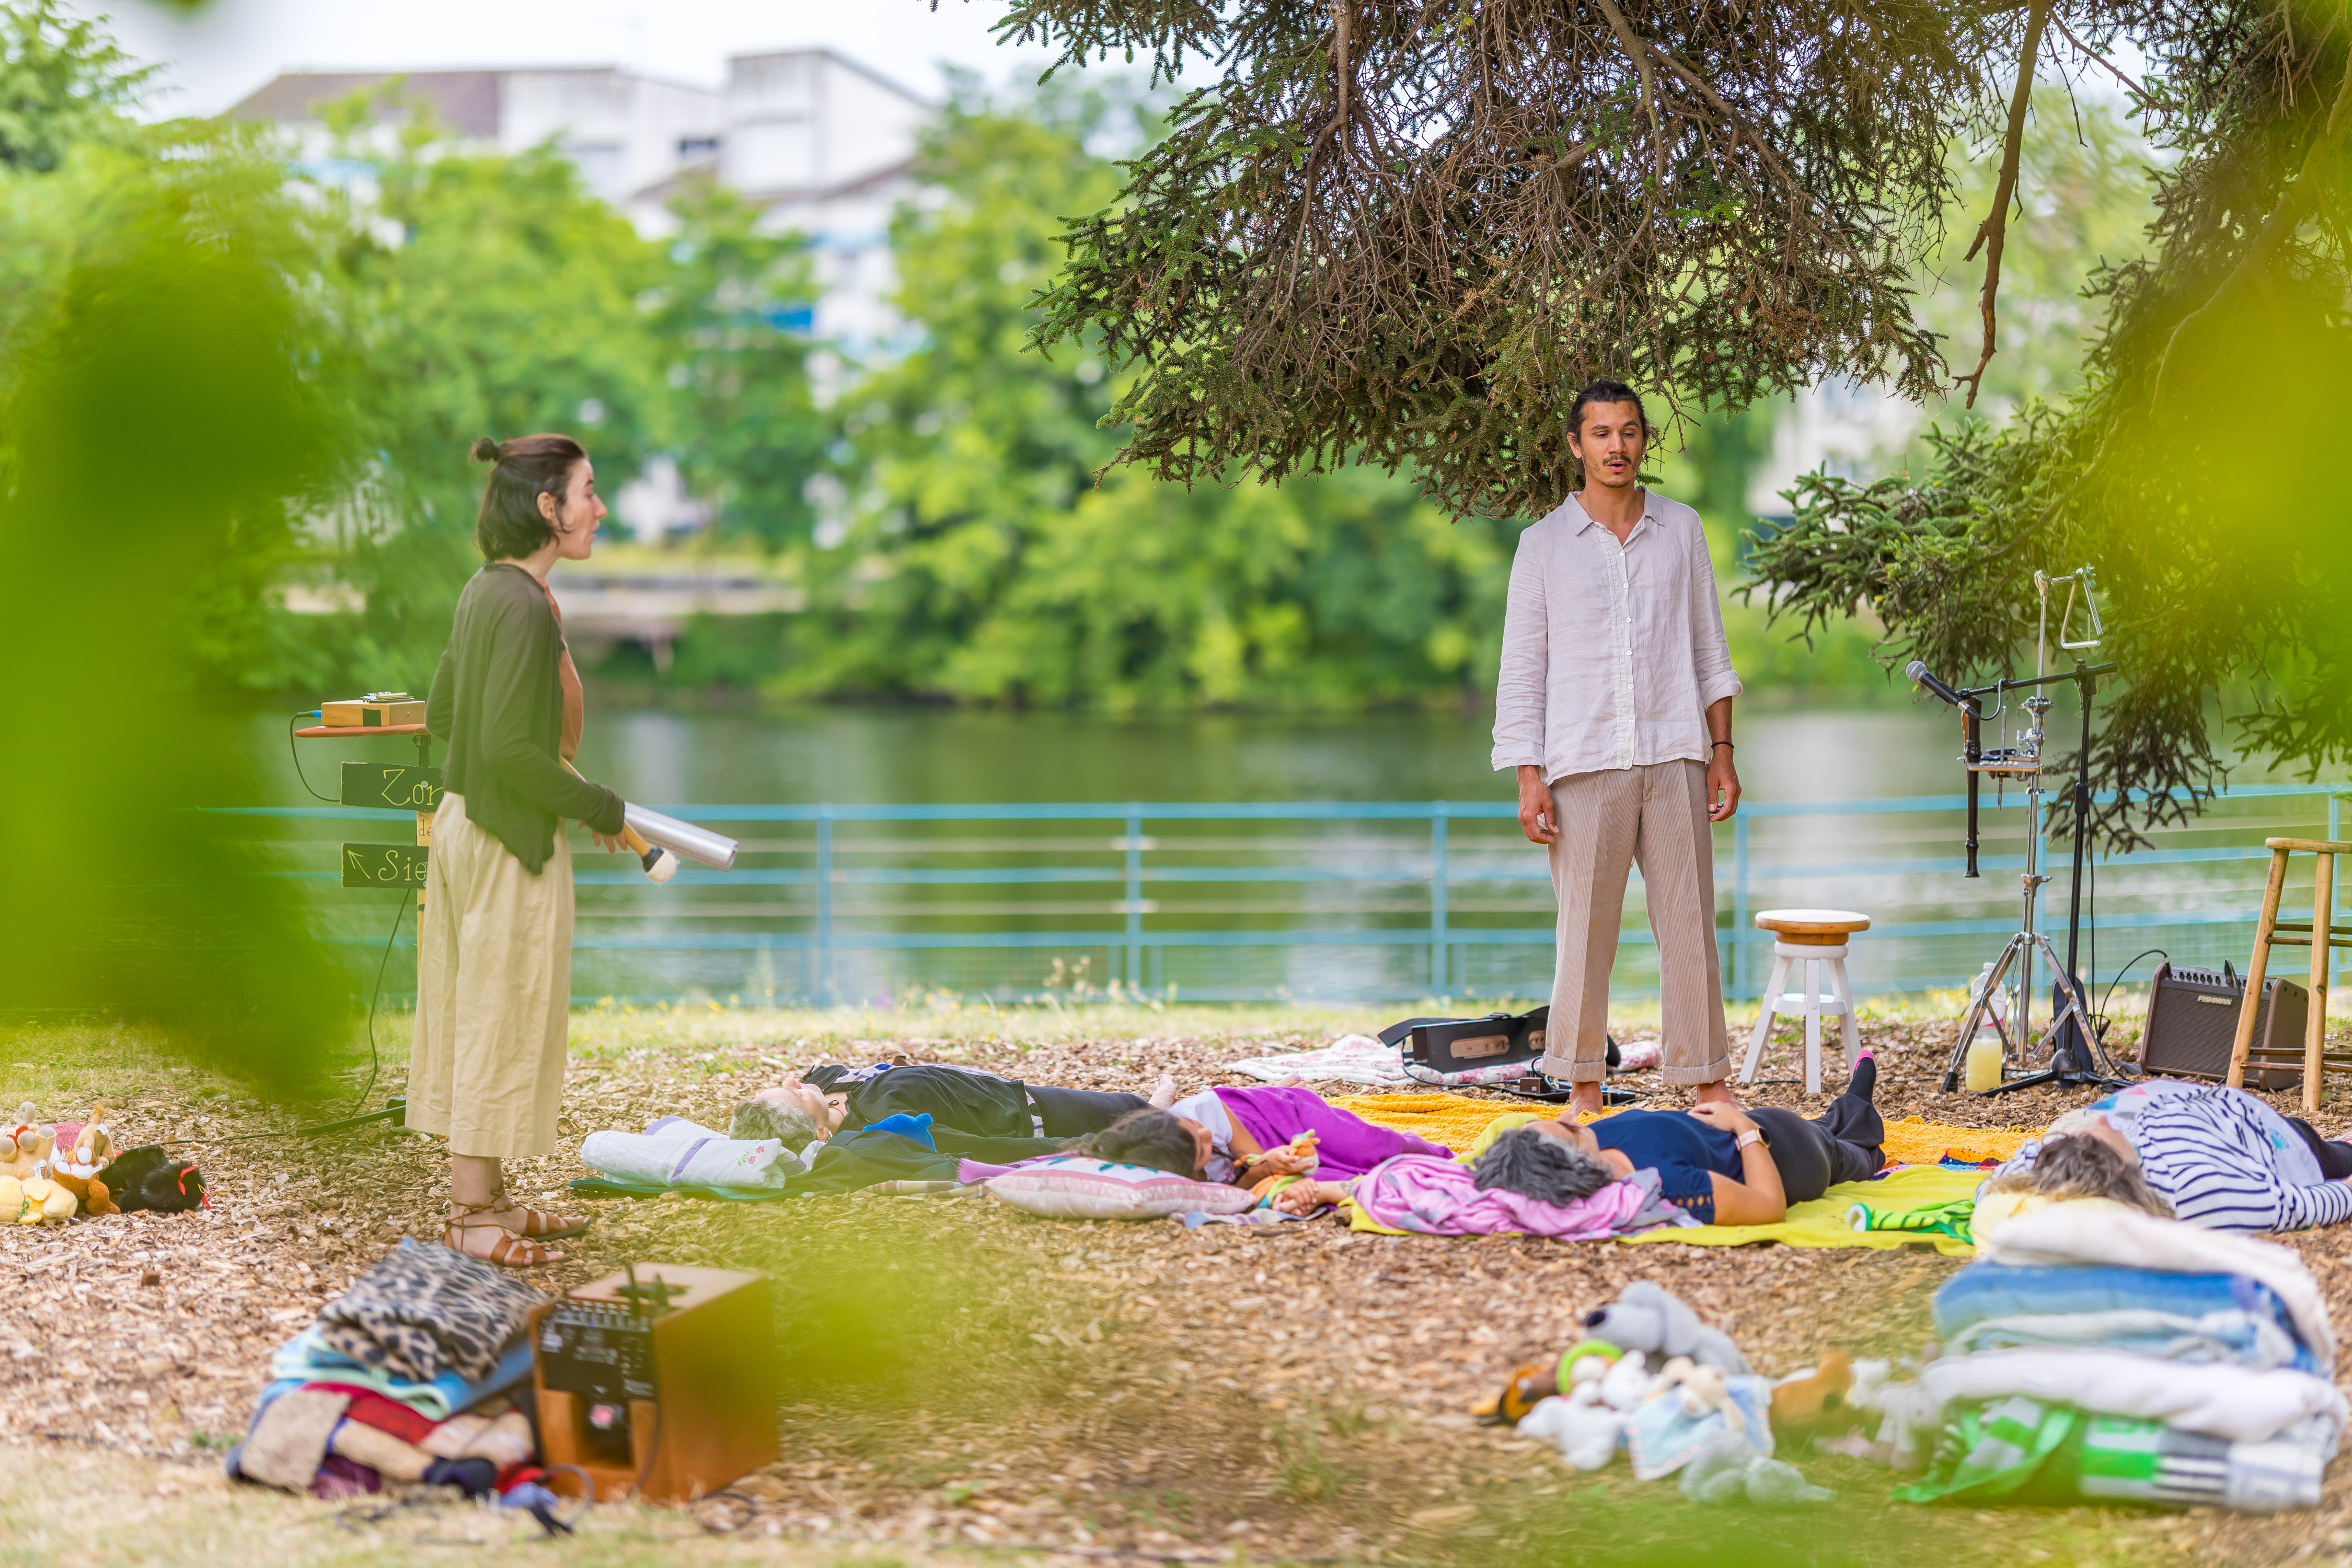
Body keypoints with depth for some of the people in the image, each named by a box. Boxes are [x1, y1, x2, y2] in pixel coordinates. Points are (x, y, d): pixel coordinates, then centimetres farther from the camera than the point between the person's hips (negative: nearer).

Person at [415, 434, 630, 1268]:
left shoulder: (484, 593, 8)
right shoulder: (525, 607, -21)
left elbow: (442, 713, 16)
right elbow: (507, 745, -25)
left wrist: (562, 783, 17)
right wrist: (599, 807, -13)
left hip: (466, 820, 9)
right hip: (511, 838, -9)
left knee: (476, 1016, 15)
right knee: (502, 1019, -1)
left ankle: (485, 1196, 24)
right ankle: (472, 1213, 6)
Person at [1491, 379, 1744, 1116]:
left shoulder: (1681, 529, 11)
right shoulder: (1544, 543, 4)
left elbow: (1709, 650, 14)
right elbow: (1522, 669, 3)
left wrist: (1722, 750, 6)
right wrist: (1530, 779, -4)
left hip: (1675, 757, 2)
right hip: (1584, 763, -2)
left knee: (1690, 920, 1)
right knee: (1585, 927, 0)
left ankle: (1708, 1083, 7)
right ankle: (1583, 1088, 8)